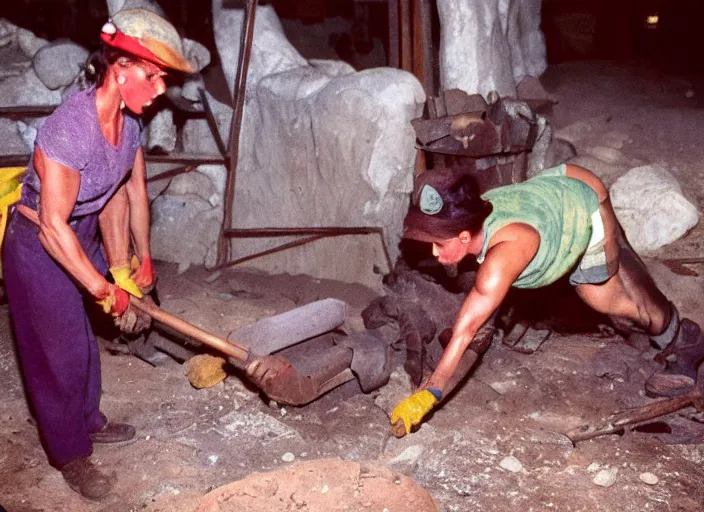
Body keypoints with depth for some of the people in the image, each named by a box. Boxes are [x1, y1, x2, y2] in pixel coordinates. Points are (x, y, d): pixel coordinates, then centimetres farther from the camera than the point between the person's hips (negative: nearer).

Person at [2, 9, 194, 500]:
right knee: (58, 353, 8)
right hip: (41, 248, -7)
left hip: (83, 237, 7)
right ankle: (70, 455, 27)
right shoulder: (69, 128, -33)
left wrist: (140, 262, 7)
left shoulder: (127, 119, -10)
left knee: (86, 339, 23)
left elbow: (133, 192, 1)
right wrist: (104, 289, -20)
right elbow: (53, 225, -28)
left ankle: (88, 421, 45)